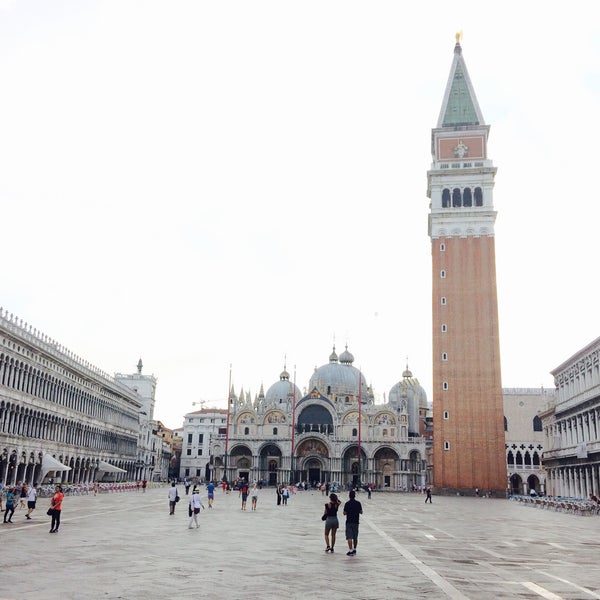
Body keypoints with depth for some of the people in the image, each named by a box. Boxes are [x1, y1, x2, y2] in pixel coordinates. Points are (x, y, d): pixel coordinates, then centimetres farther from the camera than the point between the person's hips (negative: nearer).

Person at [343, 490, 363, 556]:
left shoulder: (347, 503, -10)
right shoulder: (358, 503, -2)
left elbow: (344, 513, -7)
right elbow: (361, 512, 4)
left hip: (349, 522, -3)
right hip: (356, 522, 3)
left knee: (349, 537, -5)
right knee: (355, 537, 16)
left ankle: (350, 550, -14)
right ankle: (354, 550, 26)